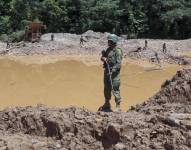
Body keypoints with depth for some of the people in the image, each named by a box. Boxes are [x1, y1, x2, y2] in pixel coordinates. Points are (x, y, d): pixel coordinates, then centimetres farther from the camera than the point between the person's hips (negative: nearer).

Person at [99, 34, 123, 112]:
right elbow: (103, 57, 20)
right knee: (106, 88, 17)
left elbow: (118, 63, -18)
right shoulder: (108, 50, 12)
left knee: (115, 89, -7)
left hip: (114, 72, -8)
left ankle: (118, 107, 1)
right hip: (107, 71, 8)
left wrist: (112, 71, -25)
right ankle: (107, 104, 33)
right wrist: (103, 58, -4)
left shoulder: (118, 51, -12)